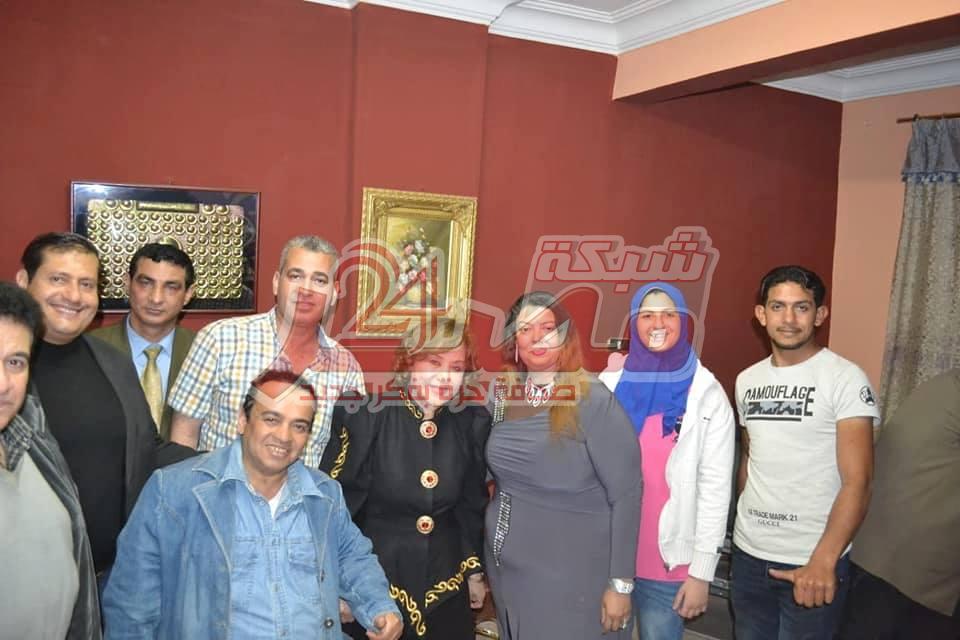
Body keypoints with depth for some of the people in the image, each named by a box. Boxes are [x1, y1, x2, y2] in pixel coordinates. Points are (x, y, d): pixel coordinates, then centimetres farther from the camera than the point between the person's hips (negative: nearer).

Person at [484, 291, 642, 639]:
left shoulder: (595, 402, -16)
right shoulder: (502, 396, 0)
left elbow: (626, 495, -14)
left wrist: (621, 583, -13)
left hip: (571, 574, -5)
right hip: (506, 566, 6)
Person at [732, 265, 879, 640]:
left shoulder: (845, 379, -10)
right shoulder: (747, 381, 6)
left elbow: (857, 481, -15)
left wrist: (822, 561, -23)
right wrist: (744, 527, 8)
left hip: (814, 561, -5)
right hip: (748, 554, 5)